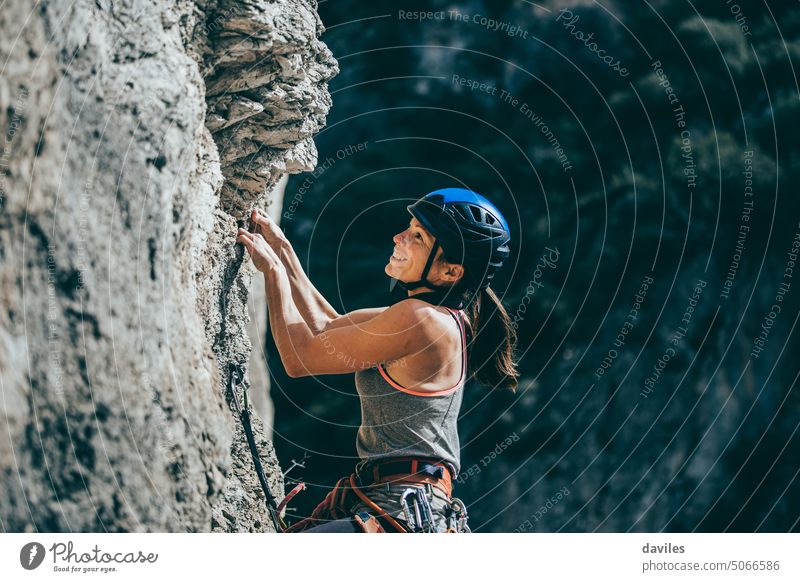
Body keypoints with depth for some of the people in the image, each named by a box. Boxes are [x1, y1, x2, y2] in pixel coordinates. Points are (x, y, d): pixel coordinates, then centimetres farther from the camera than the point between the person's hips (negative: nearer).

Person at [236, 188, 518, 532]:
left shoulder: (422, 320, -20)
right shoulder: (444, 316, 11)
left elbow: (299, 357, -12)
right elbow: (327, 328, 20)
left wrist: (272, 270, 0)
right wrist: (280, 249, 21)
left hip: (404, 514, -10)